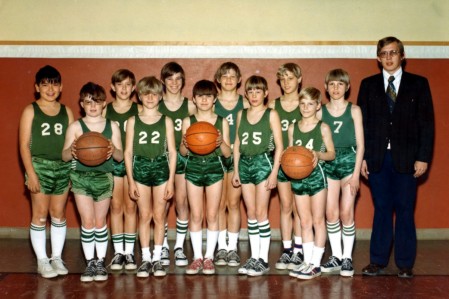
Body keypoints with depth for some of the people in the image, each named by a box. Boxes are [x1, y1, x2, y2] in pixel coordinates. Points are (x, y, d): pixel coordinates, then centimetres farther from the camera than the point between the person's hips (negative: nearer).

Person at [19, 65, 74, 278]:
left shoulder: (66, 111, 8)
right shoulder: (30, 111, -1)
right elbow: (24, 144, -5)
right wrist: (31, 173, -13)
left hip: (63, 167, 3)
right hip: (40, 166, -3)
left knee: (59, 215, 10)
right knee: (40, 216, 3)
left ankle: (57, 258, 22)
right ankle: (42, 261, 13)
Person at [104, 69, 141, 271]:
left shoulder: (138, 110, 1)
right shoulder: (106, 110, 4)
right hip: (112, 162, 1)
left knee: (131, 207, 4)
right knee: (116, 206, 5)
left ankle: (129, 252, 12)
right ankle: (118, 252, 13)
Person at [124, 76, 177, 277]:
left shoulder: (166, 121, 4)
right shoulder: (133, 121, 5)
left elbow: (172, 152, 3)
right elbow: (128, 151, 4)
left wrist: (171, 180, -3)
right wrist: (131, 181, -1)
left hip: (161, 167, 0)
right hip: (141, 167, 0)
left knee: (159, 216, 4)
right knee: (144, 215, 4)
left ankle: (157, 258, 12)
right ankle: (146, 259, 11)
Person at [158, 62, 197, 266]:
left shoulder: (189, 106, 4)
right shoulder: (156, 105, 2)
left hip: (183, 157, 1)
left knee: (181, 203, 1)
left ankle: (179, 247, 12)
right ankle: (163, 247, 12)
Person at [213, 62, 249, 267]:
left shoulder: (244, 103, 5)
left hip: (238, 156, 0)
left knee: (233, 203, 1)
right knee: (220, 204, 3)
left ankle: (232, 248, 9)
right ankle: (221, 247, 12)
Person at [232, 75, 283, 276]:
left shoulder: (271, 115, -1)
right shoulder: (241, 115, 12)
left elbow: (279, 146, -4)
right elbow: (237, 144, 14)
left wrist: (274, 172, -11)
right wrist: (236, 170, 9)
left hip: (263, 163, -4)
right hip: (245, 163, 4)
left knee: (261, 213, -4)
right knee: (251, 213, 7)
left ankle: (263, 259, 3)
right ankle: (254, 257, 13)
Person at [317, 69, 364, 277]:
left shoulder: (354, 110, 1)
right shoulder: (320, 112, 6)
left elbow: (360, 144, -1)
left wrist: (356, 173, -8)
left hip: (349, 161, -2)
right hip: (328, 163, 2)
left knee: (346, 213, -1)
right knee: (330, 213, 3)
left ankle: (347, 258, 10)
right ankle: (336, 256, 16)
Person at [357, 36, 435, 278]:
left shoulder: (419, 84, 5)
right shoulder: (368, 85, 9)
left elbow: (426, 123, 1)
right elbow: (362, 122, 6)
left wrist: (423, 157, -6)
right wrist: (362, 157, -1)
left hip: (406, 158, -1)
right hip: (377, 158, 1)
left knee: (405, 210, 3)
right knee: (381, 209, 6)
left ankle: (405, 264, 12)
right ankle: (378, 261, 15)